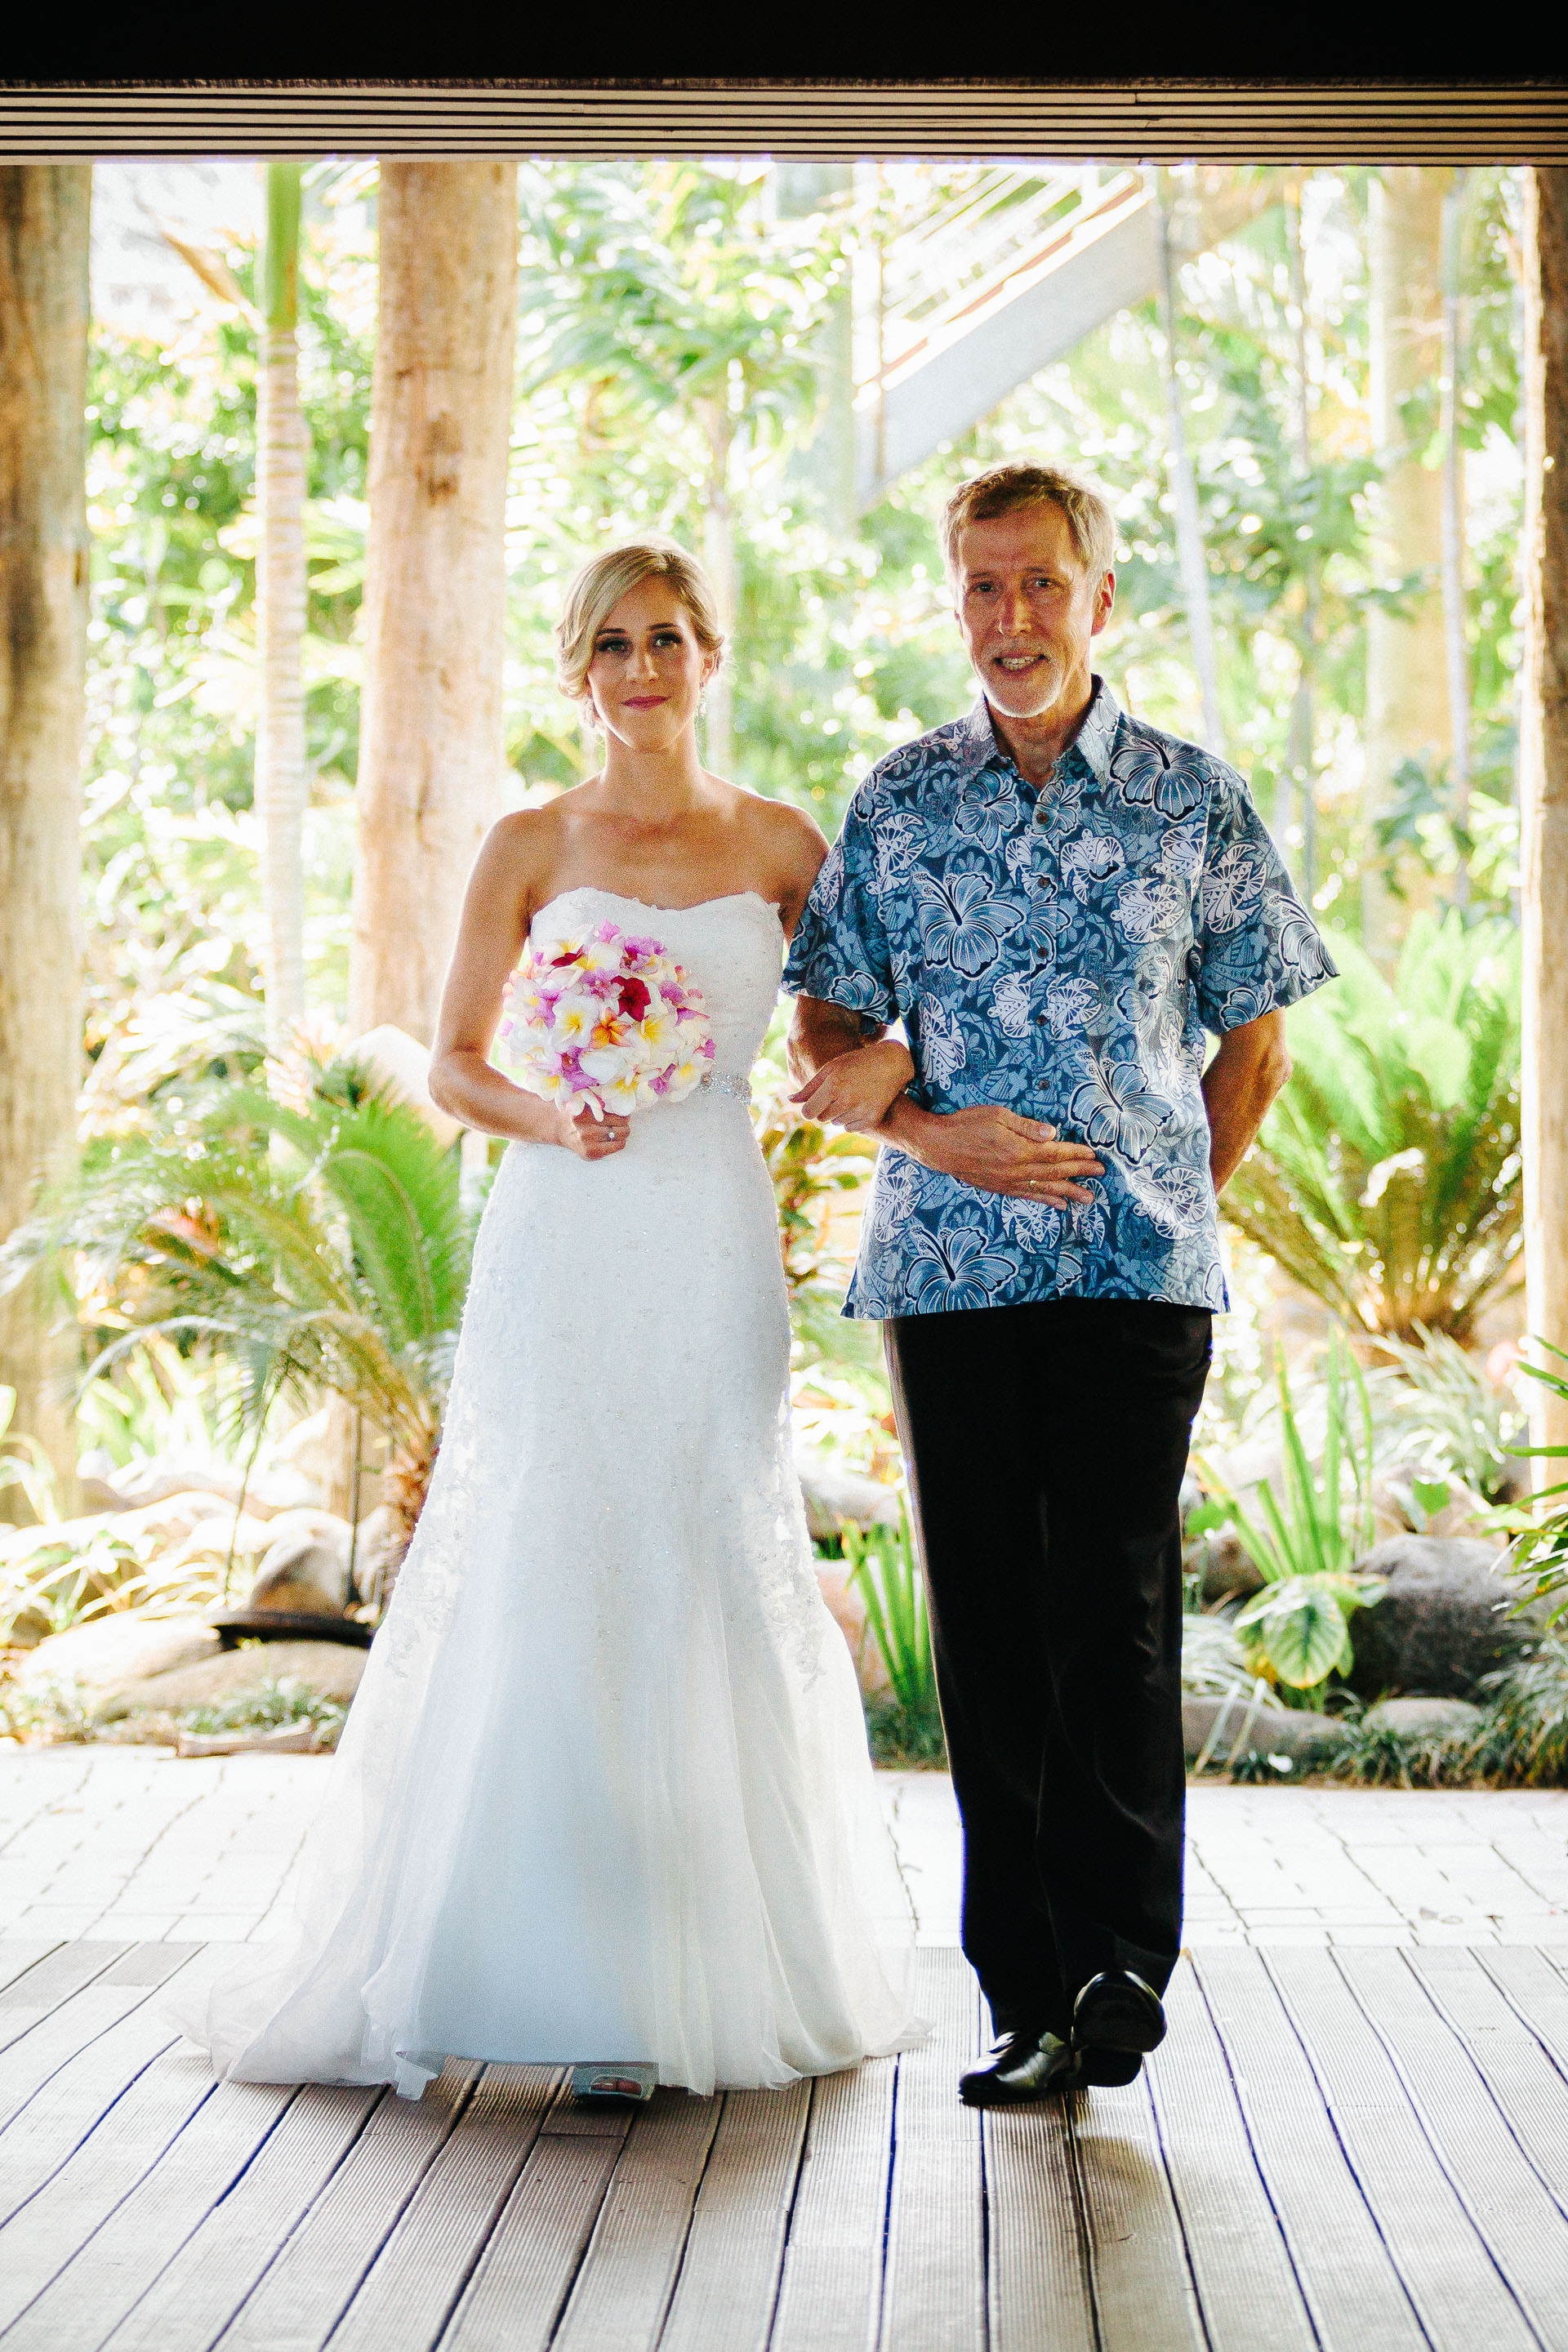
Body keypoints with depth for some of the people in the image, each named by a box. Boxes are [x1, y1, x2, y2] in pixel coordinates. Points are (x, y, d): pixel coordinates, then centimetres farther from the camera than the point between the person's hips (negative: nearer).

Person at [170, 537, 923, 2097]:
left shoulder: (780, 845, 8)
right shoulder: (530, 848, 6)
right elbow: (452, 1061, 7)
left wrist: (877, 1080, -9)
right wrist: (552, 1122, -12)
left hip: (713, 1246, 1)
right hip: (562, 1245, -1)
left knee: (707, 1577, 1)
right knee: (539, 1573, -5)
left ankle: (717, 1975, 12)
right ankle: (543, 1959, 5)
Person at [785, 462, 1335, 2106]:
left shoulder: (1193, 801, 6)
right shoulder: (897, 803, 9)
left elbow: (1252, 1043, 14)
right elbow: (825, 1039, 10)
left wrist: (1163, 1199, 9)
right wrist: (924, 1127, -7)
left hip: (1138, 1268, -2)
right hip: (947, 1267, 2)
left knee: (1116, 1614, -9)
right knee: (986, 1628, 2)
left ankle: (1121, 1965, 2)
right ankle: (1031, 1996, 9)